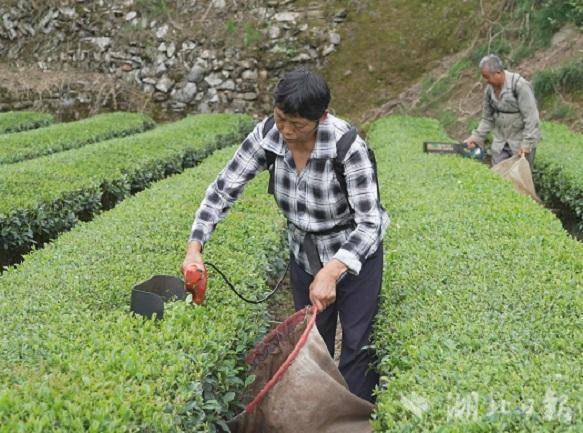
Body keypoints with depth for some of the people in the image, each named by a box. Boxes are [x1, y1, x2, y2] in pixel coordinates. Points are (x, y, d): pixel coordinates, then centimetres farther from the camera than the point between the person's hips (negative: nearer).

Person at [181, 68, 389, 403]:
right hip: (304, 253, 4)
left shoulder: (348, 146, -33)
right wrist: (195, 247, -22)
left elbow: (369, 223, -31)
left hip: (355, 251, -4)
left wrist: (332, 271, -43)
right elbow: (224, 188, -13)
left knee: (356, 345, 3)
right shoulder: (268, 135, -21)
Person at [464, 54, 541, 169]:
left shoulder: (520, 86, -21)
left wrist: (527, 143, -23)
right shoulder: (489, 89, 0)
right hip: (500, 142, 6)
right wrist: (476, 137, -2)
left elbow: (531, 117, -21)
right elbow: (487, 118, 10)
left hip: (521, 141, -6)